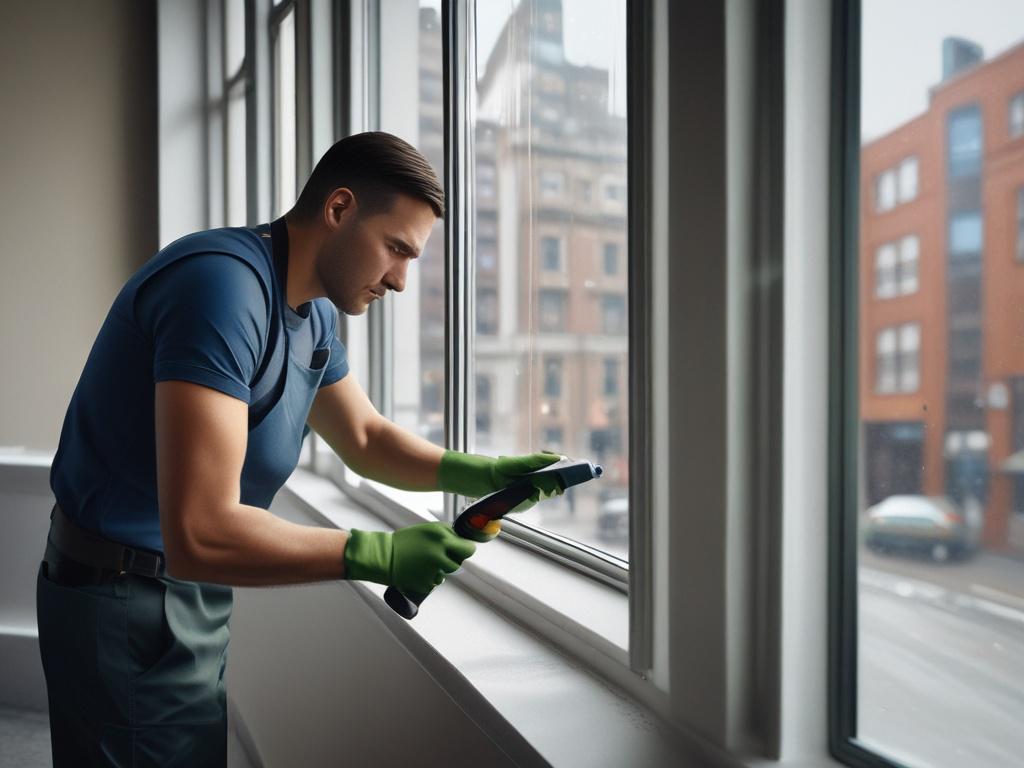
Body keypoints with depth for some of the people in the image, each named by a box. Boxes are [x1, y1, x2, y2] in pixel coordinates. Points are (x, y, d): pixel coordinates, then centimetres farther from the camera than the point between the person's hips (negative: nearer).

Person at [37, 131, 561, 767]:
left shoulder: (315, 311, 3)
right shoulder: (225, 284, -28)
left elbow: (366, 438, 13)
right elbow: (199, 536, -34)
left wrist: (477, 473, -3)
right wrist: (379, 556, -27)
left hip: (191, 594, 9)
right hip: (127, 599, -9)